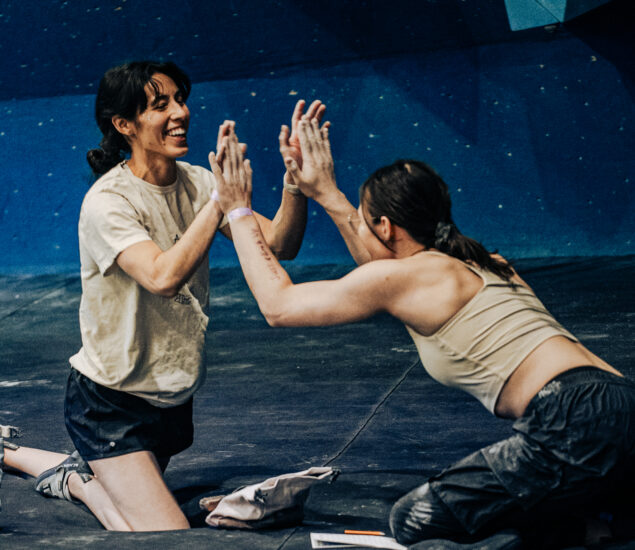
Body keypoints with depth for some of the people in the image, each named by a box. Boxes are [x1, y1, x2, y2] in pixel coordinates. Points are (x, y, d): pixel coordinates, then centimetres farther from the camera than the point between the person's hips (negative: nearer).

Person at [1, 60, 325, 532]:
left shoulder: (196, 183, -4)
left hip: (173, 395, 7)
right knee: (169, 534, -14)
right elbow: (163, 277, -38)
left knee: (142, 489, 25)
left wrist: (295, 178, -27)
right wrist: (223, 198, -37)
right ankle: (78, 480, 9)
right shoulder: (108, 201, -23)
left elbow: (278, 246, -11)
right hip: (111, 402, -7)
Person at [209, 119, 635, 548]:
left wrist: (239, 210, 19)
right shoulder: (475, 264, 22)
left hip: (577, 427, -9)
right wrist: (328, 195, 43)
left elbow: (278, 304, 8)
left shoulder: (411, 275, -2)